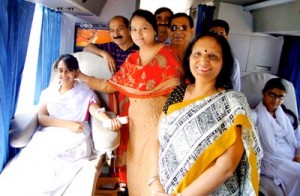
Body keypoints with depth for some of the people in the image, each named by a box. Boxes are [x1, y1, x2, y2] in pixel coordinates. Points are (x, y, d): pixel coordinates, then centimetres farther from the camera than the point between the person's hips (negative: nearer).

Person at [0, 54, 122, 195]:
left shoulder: (85, 91, 12)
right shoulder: (49, 92, 18)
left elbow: (95, 110, -8)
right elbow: (41, 118, 4)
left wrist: (109, 120, -32)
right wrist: (68, 124, -14)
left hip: (75, 139, -2)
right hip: (48, 136, 3)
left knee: (50, 169, -28)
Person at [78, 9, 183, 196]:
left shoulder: (168, 53, -5)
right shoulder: (131, 60, 11)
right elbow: (110, 85, 10)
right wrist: (80, 76, 10)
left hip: (160, 119, -5)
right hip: (137, 120, 5)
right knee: (138, 166, 14)